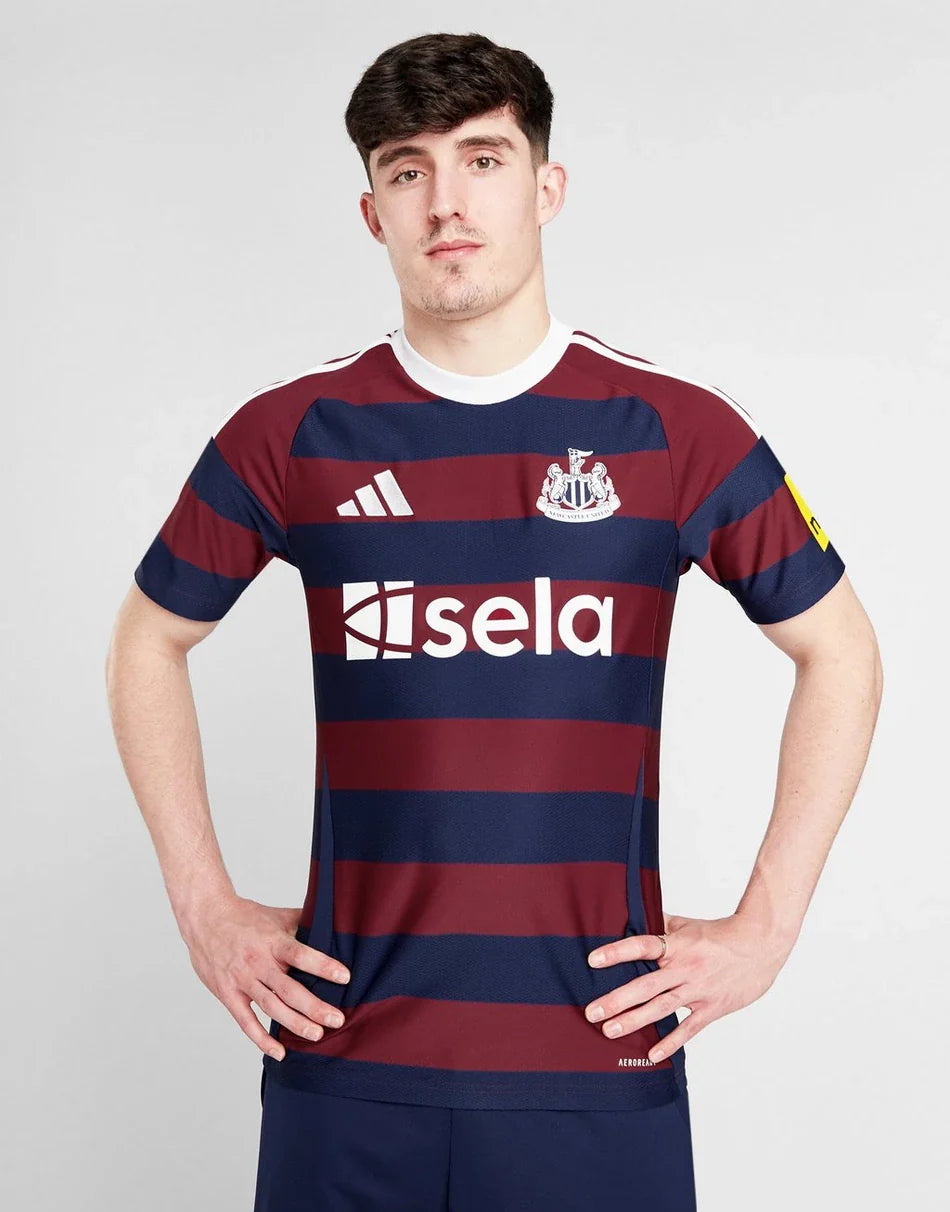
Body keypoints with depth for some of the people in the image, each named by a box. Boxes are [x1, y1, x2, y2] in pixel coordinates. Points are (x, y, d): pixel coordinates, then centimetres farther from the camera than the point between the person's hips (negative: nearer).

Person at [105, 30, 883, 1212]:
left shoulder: (676, 429, -2)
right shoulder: (289, 435, 0)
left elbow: (839, 652, 7)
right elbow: (150, 641, 13)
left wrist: (766, 927, 2)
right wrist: (203, 905, 7)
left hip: (600, 1065, 0)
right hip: (350, 1064, 1)